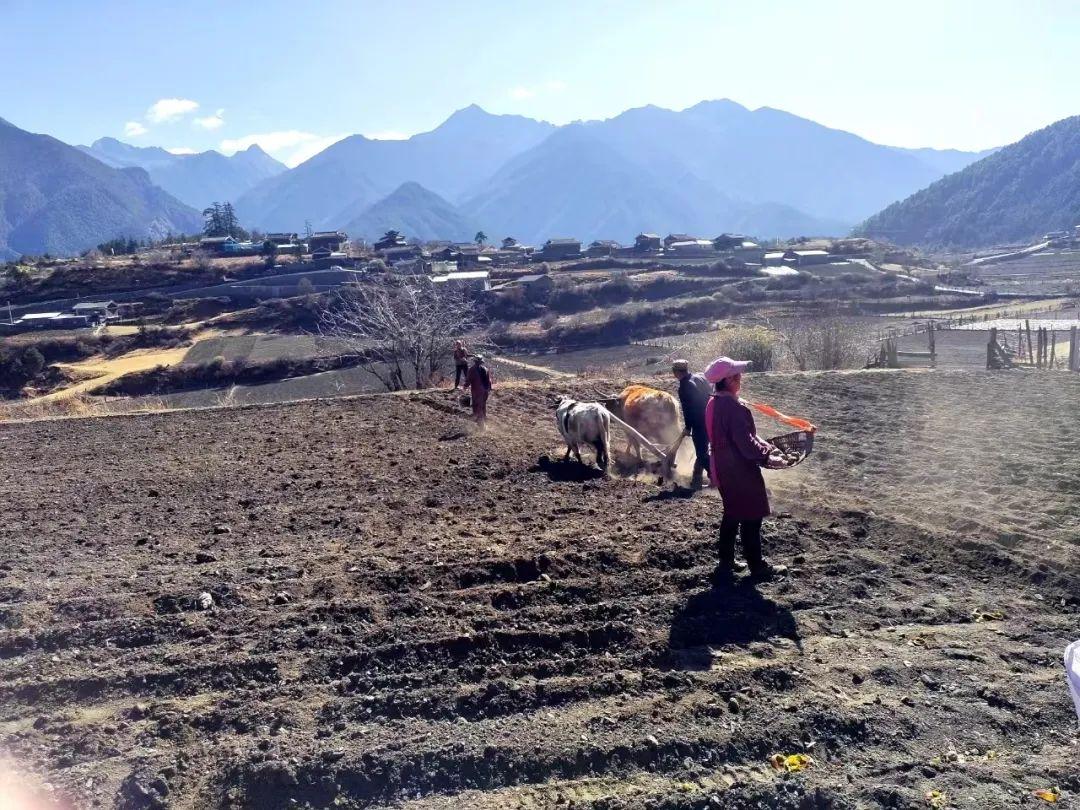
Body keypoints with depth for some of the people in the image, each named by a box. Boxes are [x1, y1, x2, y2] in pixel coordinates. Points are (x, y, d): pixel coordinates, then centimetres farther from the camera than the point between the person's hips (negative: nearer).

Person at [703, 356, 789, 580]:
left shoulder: (713, 404, 8)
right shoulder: (734, 407, -23)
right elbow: (745, 442, -24)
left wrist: (765, 446, 9)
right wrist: (768, 458, -15)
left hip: (724, 470, 10)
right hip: (741, 472, -9)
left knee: (732, 515, 19)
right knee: (751, 518, 2)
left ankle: (726, 563, 25)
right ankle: (757, 566, 12)